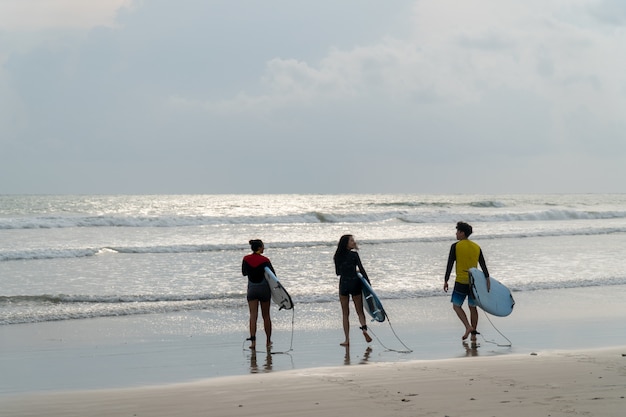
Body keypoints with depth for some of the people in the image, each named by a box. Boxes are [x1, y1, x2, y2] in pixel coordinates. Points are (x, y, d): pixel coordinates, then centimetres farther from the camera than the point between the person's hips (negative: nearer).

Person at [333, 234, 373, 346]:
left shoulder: (338, 257, 4)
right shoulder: (354, 254, -7)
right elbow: (361, 269, -10)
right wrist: (368, 282, -4)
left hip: (343, 285, 2)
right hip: (354, 283, -2)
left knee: (345, 314, 8)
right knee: (360, 311, 9)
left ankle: (347, 339, 3)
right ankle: (364, 328, -19)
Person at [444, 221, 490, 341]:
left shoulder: (455, 246, -7)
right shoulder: (477, 247, 7)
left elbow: (450, 264, -8)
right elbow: (483, 265, 3)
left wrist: (445, 281, -5)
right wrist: (487, 280, 2)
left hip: (461, 282, -4)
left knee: (456, 306, 8)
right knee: (472, 307, 12)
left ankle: (468, 327, -11)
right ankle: (473, 334, 13)